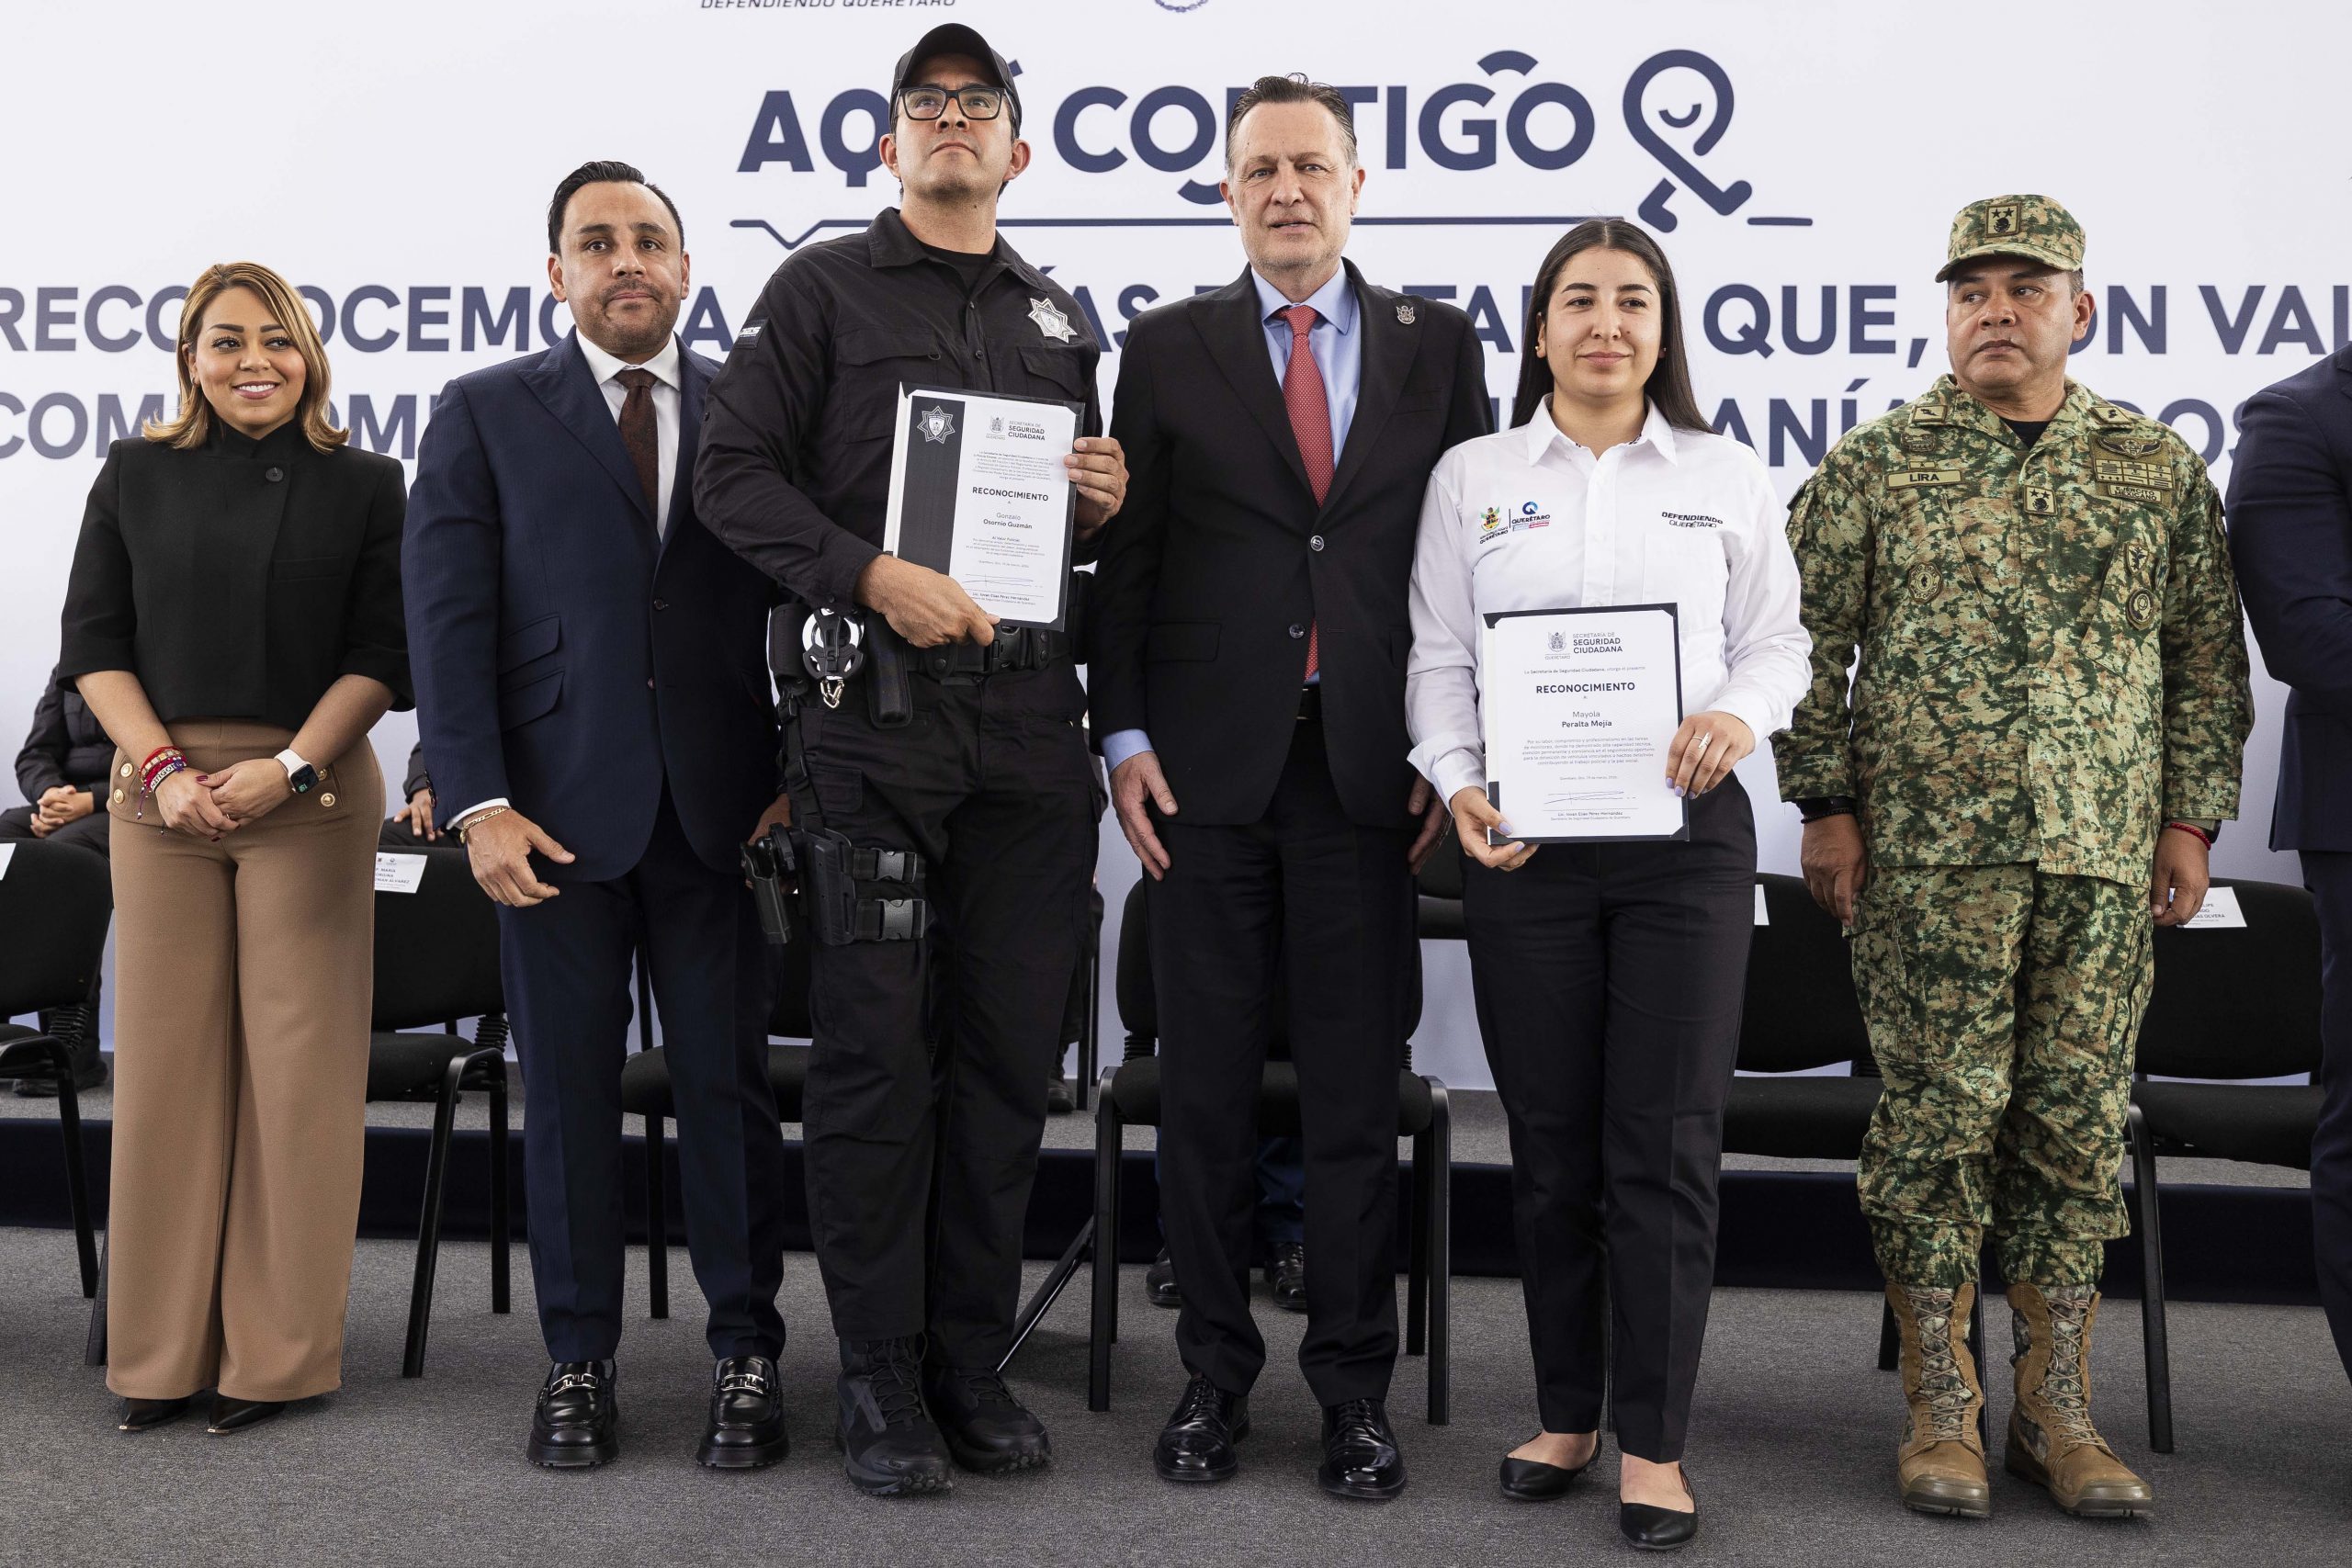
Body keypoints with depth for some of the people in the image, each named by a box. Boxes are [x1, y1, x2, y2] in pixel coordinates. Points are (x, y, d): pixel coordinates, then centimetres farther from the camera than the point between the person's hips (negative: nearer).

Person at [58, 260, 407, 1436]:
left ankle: (276, 1354, 8)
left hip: (310, 797, -1)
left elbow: (383, 657, 1)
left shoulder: (363, 486, 6)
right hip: (160, 794, 2)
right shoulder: (138, 477, 10)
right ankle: (163, 1352, 13)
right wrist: (165, 767, -7)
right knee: (166, 1059, 3)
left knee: (297, 1061, -1)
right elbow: (94, 642, 7)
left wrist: (287, 767, -11)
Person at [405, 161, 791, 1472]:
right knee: (570, 1091, 8)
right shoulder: (488, 413, 7)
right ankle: (580, 1361, 21)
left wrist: (799, 780, -3)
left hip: (720, 810, 1)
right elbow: (446, 616, 0)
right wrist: (479, 801, -9)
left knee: (730, 1084, 4)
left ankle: (748, 1354, 17)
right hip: (557, 809, 0)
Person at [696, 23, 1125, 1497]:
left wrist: (1103, 507, 2)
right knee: (877, 1049, -2)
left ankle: (972, 1359, 18)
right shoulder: (823, 288, 6)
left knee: (1011, 1051, 6)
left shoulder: (1061, 317, 21)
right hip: (870, 712, -4)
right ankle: (880, 1374, 10)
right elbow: (737, 473, -4)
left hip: (1030, 718, 5)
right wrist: (872, 575, -17)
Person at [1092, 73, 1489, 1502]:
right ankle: (1216, 1372, 19)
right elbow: (1126, 554, 5)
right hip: (1211, 765, 0)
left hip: (1372, 773, 0)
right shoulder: (1168, 348, 8)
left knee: (1360, 1091, 5)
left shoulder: (1439, 346, 9)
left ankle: (1355, 1385, 16)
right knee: (1206, 1086, 6)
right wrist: (1125, 735, -3)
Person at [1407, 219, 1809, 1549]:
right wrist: (1458, 784, -9)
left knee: (1667, 1145, -1)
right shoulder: (1473, 478, 9)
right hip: (1525, 840, 1)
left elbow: (1780, 640, 9)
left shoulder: (1729, 477, 9)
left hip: (1688, 831, 0)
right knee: (1551, 1142, 7)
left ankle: (1655, 1443, 10)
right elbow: (1440, 660, 7)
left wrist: (1738, 714, -13)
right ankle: (1567, 1413, 23)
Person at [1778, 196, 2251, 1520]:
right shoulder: (1873, 466, 5)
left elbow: (2207, 656, 13)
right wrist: (1827, 803, -1)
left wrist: (2192, 818, 6)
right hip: (1929, 845, -2)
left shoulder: (2158, 468, 11)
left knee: (2082, 1118, 4)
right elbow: (1812, 644, 5)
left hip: (2106, 855, 2)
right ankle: (1942, 1407, 9)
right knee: (1938, 1112, -2)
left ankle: (2060, 1410, 15)